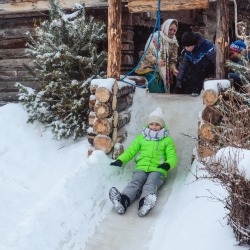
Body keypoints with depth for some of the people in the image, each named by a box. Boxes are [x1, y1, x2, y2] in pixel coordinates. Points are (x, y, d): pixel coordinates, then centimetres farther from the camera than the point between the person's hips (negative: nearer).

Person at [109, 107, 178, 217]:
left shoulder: (167, 140, 18)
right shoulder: (141, 137, 23)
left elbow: (172, 156, 9)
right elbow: (131, 150, 19)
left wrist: (168, 164, -15)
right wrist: (120, 160, -1)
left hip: (158, 170, -1)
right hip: (141, 168, 2)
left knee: (150, 184, -34)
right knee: (135, 183, -30)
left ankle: (144, 203, -65)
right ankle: (123, 201, -60)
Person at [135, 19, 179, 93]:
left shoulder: (174, 43, 8)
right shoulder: (156, 37, -9)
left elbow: (173, 60, 9)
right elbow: (147, 53, -14)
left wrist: (173, 69, -11)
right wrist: (156, 61, -32)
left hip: (163, 72, 5)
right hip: (150, 69, -5)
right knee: (156, 93, -21)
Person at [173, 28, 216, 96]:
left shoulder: (207, 47, -28)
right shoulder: (188, 51, -10)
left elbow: (216, 63, -30)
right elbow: (184, 66, -11)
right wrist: (178, 82, -19)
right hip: (198, 71, 7)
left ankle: (197, 89, -26)